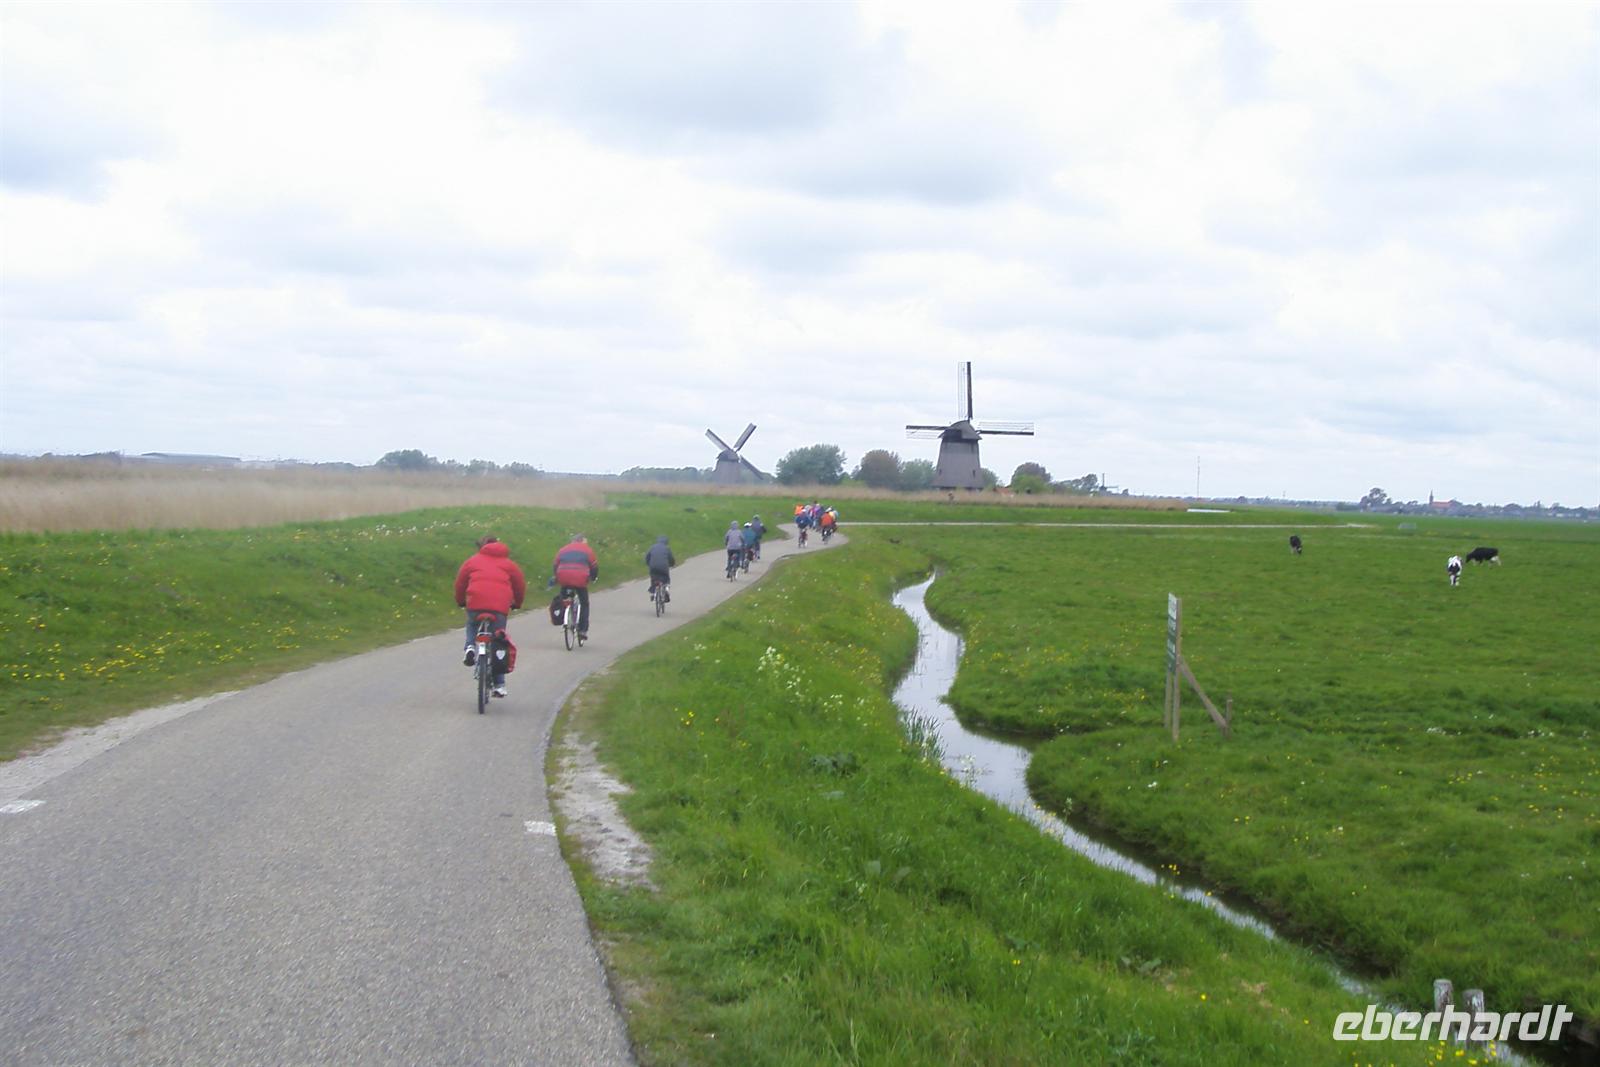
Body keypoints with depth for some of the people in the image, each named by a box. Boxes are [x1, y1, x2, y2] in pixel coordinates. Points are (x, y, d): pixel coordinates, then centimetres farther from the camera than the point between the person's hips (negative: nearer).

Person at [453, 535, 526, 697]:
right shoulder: (508, 563, 19)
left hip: (475, 603, 0)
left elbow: (460, 581, 18)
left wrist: (460, 601, 34)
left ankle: (470, 646, -1)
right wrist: (517, 603, 36)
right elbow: (520, 584, 20)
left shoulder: (473, 560, 17)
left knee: (472, 626, 32)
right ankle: (499, 685, 10)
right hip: (500, 606, 0)